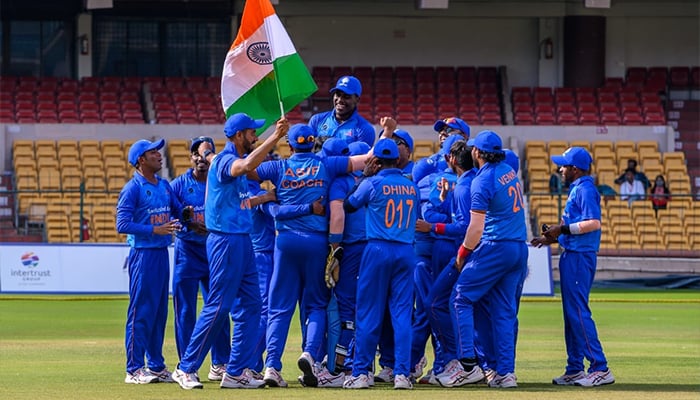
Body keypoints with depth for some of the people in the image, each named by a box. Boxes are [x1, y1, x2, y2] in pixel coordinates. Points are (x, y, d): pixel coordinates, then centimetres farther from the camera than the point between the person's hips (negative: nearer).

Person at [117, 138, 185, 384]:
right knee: (141, 311, -6)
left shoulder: (164, 186, 13)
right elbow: (122, 224, -15)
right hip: (142, 253, -8)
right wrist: (155, 230, -21)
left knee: (160, 311, 11)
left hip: (162, 253, 8)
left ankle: (156, 366, 19)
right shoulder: (133, 188, -9)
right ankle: (134, 370, -3)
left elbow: (178, 212, 18)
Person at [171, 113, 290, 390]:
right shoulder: (225, 161, -14)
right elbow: (246, 166, -37)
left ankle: (237, 372, 8)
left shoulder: (233, 160, 15)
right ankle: (186, 368, -1)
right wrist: (275, 138, -38)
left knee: (250, 305, 7)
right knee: (218, 307, -8)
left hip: (242, 241, 10)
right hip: (226, 240, -10)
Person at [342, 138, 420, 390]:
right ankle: (402, 373, -1)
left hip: (377, 249, -3)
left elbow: (348, 206, 10)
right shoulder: (412, 187, 8)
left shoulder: (372, 184, -4)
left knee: (368, 314, 1)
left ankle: (361, 373, 1)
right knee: (402, 314, 4)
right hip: (406, 251, 3)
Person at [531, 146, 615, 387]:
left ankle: (600, 368, -14)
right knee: (571, 313, 12)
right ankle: (574, 370, 15)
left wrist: (563, 229, -18)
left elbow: (593, 223, -23)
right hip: (572, 256, 11)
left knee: (578, 313, -13)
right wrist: (553, 238, 17)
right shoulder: (577, 189, 18)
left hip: (579, 257, -11)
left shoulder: (585, 189, -12)